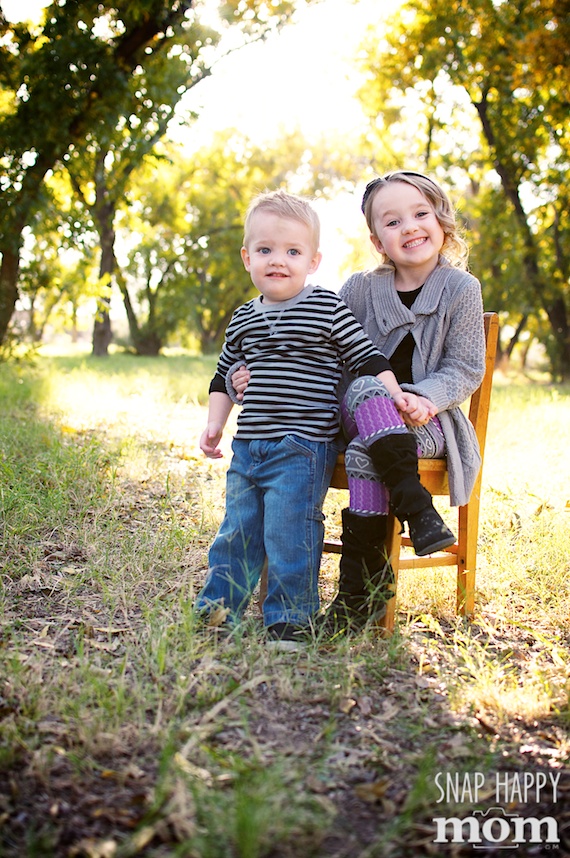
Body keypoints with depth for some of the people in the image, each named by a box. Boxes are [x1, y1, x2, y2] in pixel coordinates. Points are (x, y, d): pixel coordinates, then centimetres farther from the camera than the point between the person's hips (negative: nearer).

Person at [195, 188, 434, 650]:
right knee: (237, 532, 13)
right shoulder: (244, 319, 12)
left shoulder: (328, 309, -5)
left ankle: (289, 622, 12)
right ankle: (217, 609, 26)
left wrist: (397, 394, -14)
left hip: (303, 449, -6)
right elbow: (224, 376, 23)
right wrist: (215, 423, 14)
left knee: (288, 536, -4)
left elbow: (369, 358, -2)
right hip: (247, 447, 6)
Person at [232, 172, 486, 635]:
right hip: (361, 418, 2)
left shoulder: (461, 289, 1)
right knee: (367, 388, -33)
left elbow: (466, 369, -2)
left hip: (428, 423, -2)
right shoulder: (362, 289, 6)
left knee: (365, 454, -32)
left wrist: (425, 398, -22)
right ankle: (417, 509, -34)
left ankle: (361, 590, -23)